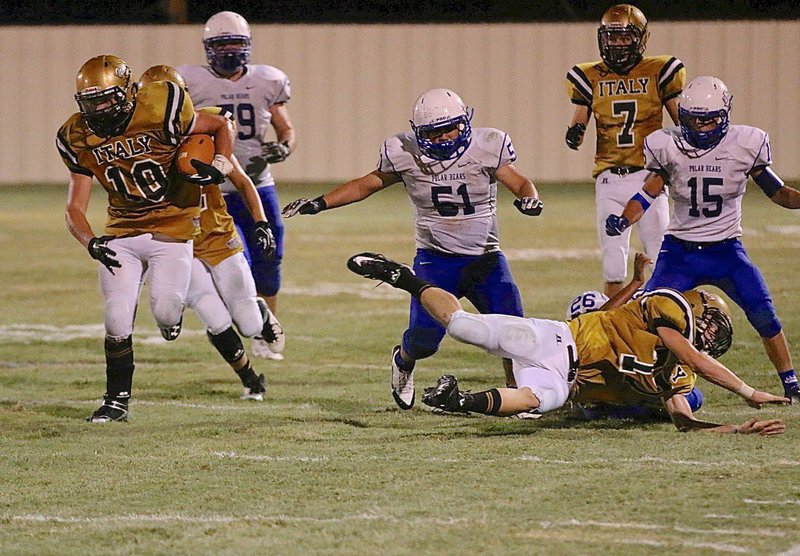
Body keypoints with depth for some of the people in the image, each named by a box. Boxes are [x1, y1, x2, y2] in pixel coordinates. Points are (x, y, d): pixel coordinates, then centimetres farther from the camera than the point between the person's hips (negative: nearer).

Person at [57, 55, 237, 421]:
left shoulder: (161, 112, -20)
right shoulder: (78, 138, -8)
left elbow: (221, 127, -2)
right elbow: (75, 208, -6)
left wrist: (219, 167, -19)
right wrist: (91, 243, -26)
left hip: (172, 225, -3)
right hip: (121, 232, 3)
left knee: (165, 313, -9)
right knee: (118, 322, -6)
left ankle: (171, 307, 29)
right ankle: (117, 400, 10)